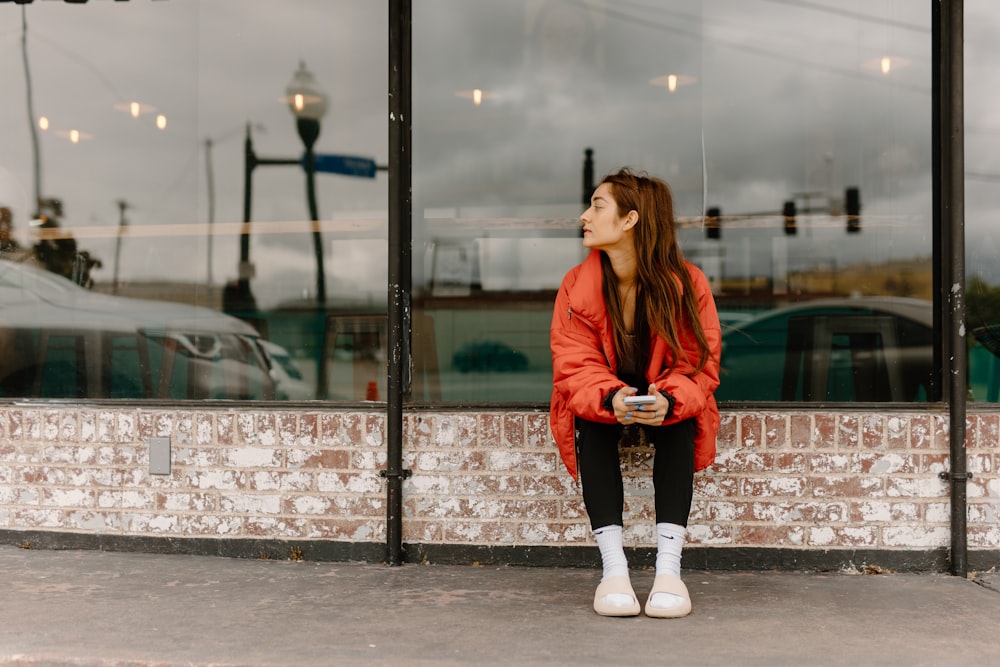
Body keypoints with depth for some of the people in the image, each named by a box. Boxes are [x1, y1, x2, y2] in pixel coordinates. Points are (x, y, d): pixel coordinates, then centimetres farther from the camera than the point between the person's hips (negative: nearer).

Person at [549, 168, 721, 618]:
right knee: (590, 421, -31)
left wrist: (669, 400, -38)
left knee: (679, 422, -32)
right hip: (600, 402, 1)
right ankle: (612, 565, -35)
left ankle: (669, 566, -35)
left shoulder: (687, 283, -15)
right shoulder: (577, 285, -11)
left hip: (664, 402, -1)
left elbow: (699, 363, -15)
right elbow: (574, 366, -15)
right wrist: (610, 398, -37)